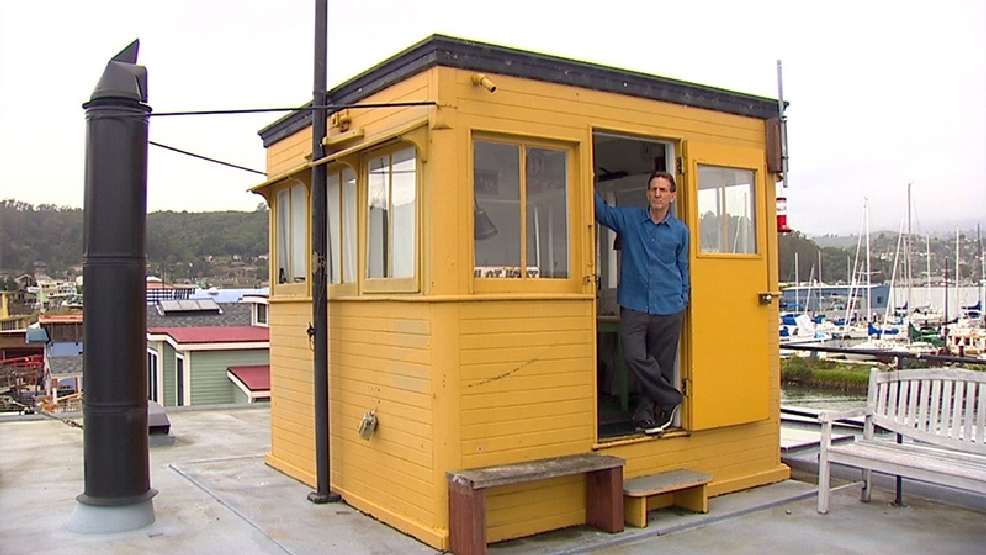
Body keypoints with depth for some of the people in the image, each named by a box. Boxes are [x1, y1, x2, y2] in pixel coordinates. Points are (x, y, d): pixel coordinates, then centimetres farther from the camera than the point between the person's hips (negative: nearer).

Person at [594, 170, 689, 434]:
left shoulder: (680, 230, 8)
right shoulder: (628, 218, 6)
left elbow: (684, 270, 14)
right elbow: (601, 212, 9)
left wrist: (682, 303, 10)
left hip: (668, 309, 1)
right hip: (634, 306, 0)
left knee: (661, 364, 4)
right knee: (635, 357, -13)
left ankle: (645, 416, 17)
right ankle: (670, 399, 7)